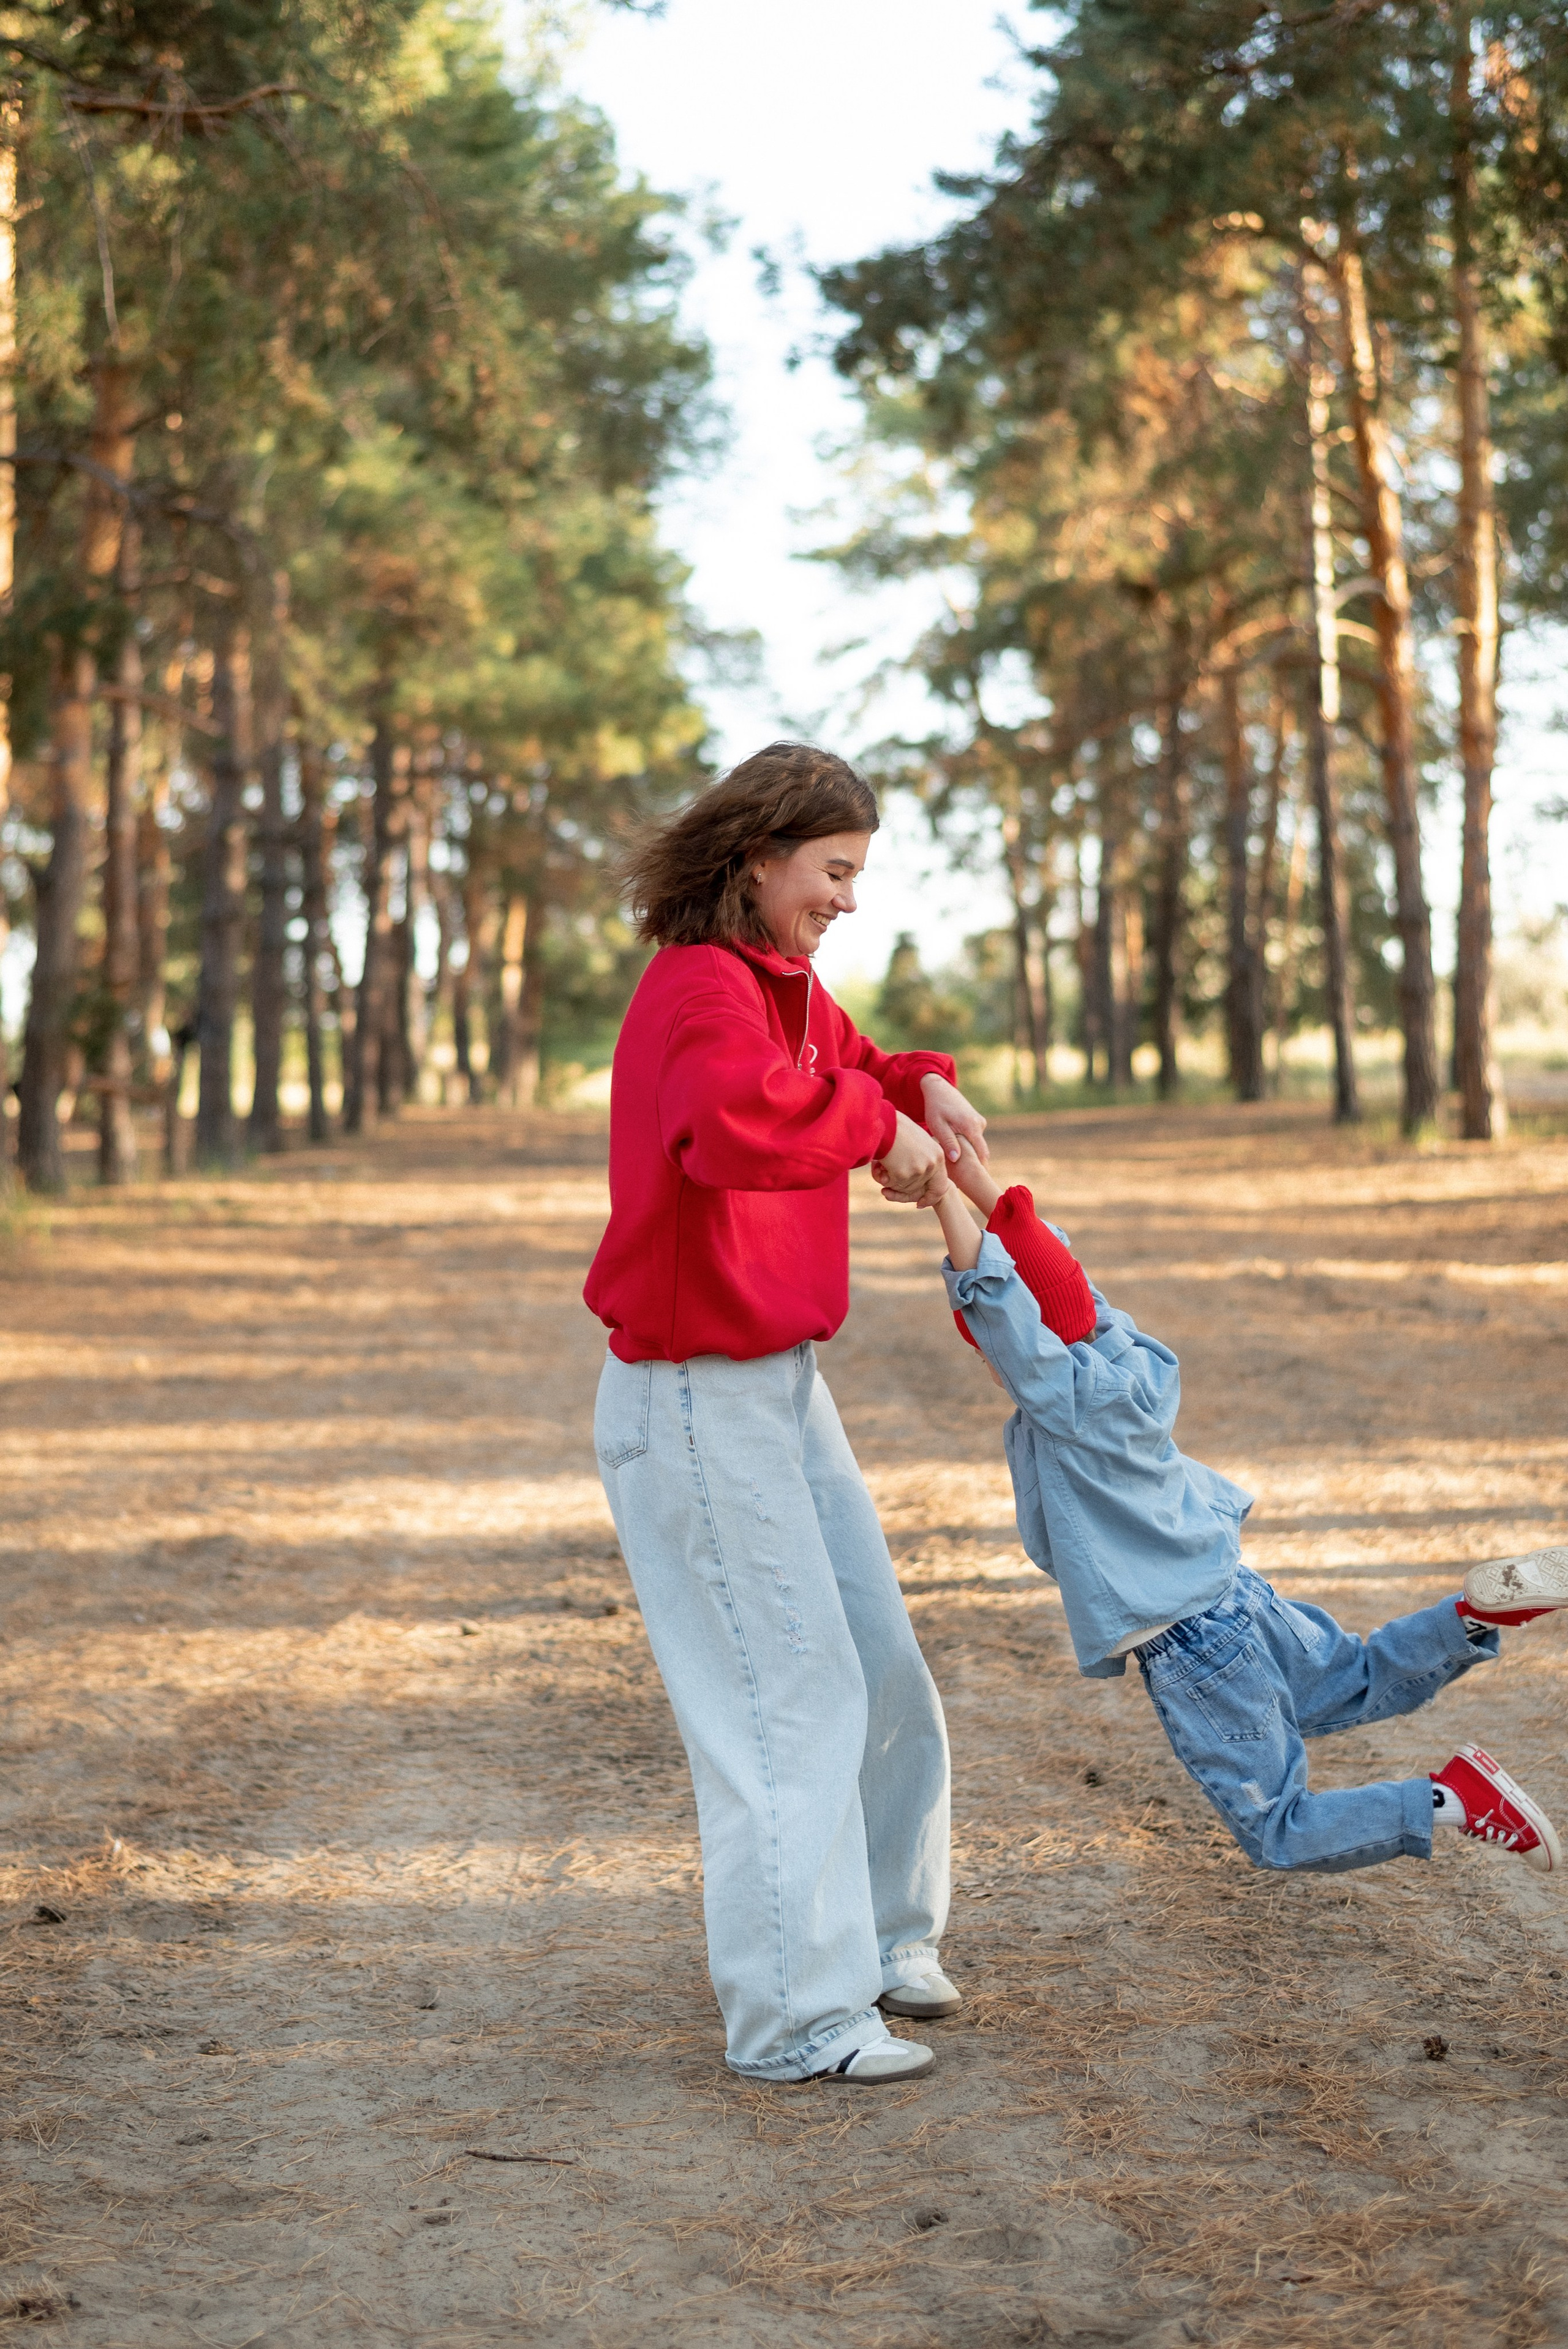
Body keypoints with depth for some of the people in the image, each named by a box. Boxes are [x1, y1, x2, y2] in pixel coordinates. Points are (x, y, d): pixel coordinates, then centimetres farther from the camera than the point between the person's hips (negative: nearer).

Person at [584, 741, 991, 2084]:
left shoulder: (789, 990, 11)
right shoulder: (700, 988, -21)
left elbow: (851, 1067, 29)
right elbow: (740, 1116, -43)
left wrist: (926, 1087, 7)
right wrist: (877, 1123, -29)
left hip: (783, 1384, 10)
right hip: (698, 1403, -10)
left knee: (880, 1664, 17)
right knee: (786, 1695, -6)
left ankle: (881, 1933, 34)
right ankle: (795, 2021, 2)